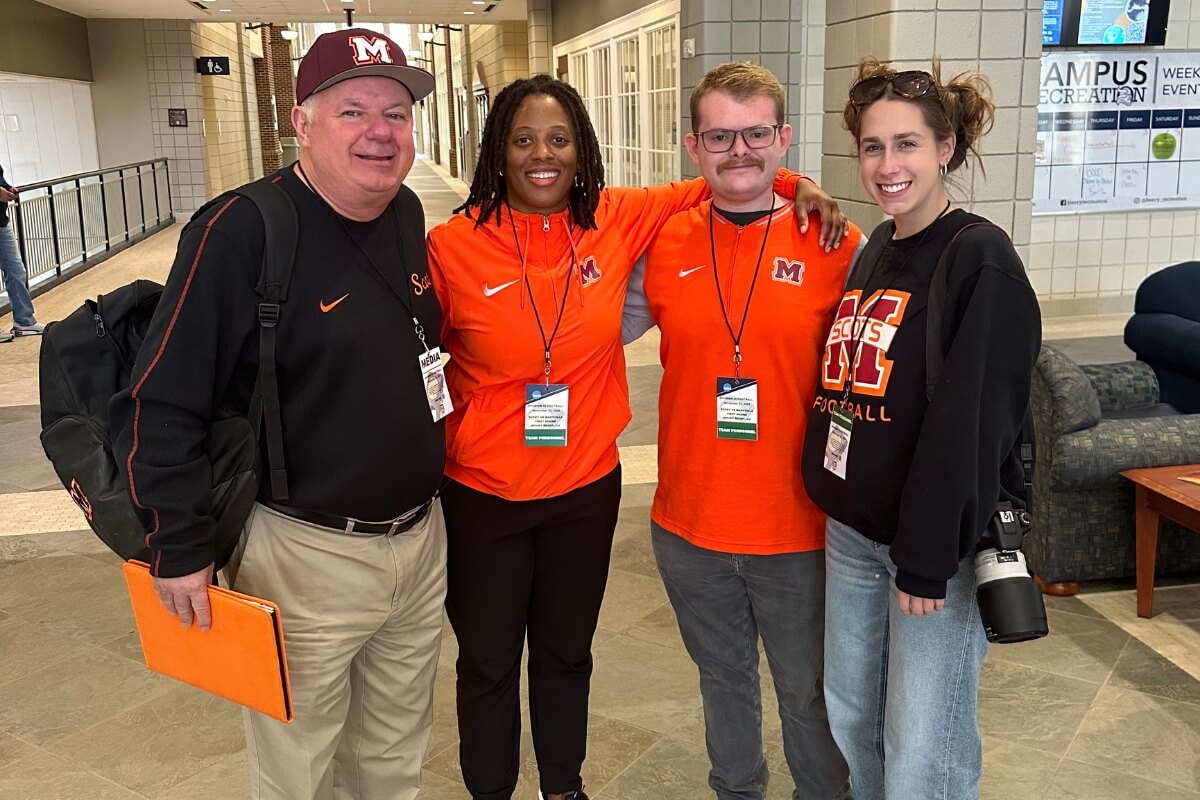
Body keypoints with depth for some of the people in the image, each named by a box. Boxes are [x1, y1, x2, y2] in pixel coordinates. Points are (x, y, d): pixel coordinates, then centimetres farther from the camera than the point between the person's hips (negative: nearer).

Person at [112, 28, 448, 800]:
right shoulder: (243, 232, -20)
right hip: (305, 553, -6)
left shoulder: (407, 214, 2)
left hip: (421, 534, 6)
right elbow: (162, 403, -18)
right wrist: (180, 547, -15)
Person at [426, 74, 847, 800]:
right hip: (483, 495, -2)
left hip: (587, 488, 3)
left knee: (567, 652, 22)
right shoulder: (452, 247, -14)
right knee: (488, 662, 15)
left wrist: (792, 183, -6)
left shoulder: (619, 221, -7)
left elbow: (708, 190, 9)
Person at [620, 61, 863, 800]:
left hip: (800, 529, -2)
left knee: (809, 692, 17)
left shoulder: (837, 246, -9)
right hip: (689, 526, 3)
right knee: (724, 680, 23)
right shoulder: (663, 245, -2)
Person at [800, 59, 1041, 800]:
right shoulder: (872, 249, 9)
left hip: (941, 541, -7)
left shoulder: (980, 257, -14)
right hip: (852, 531, 7)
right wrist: (834, 500, 10)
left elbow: (968, 422, -19)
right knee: (850, 722, 18)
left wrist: (928, 557, -20)